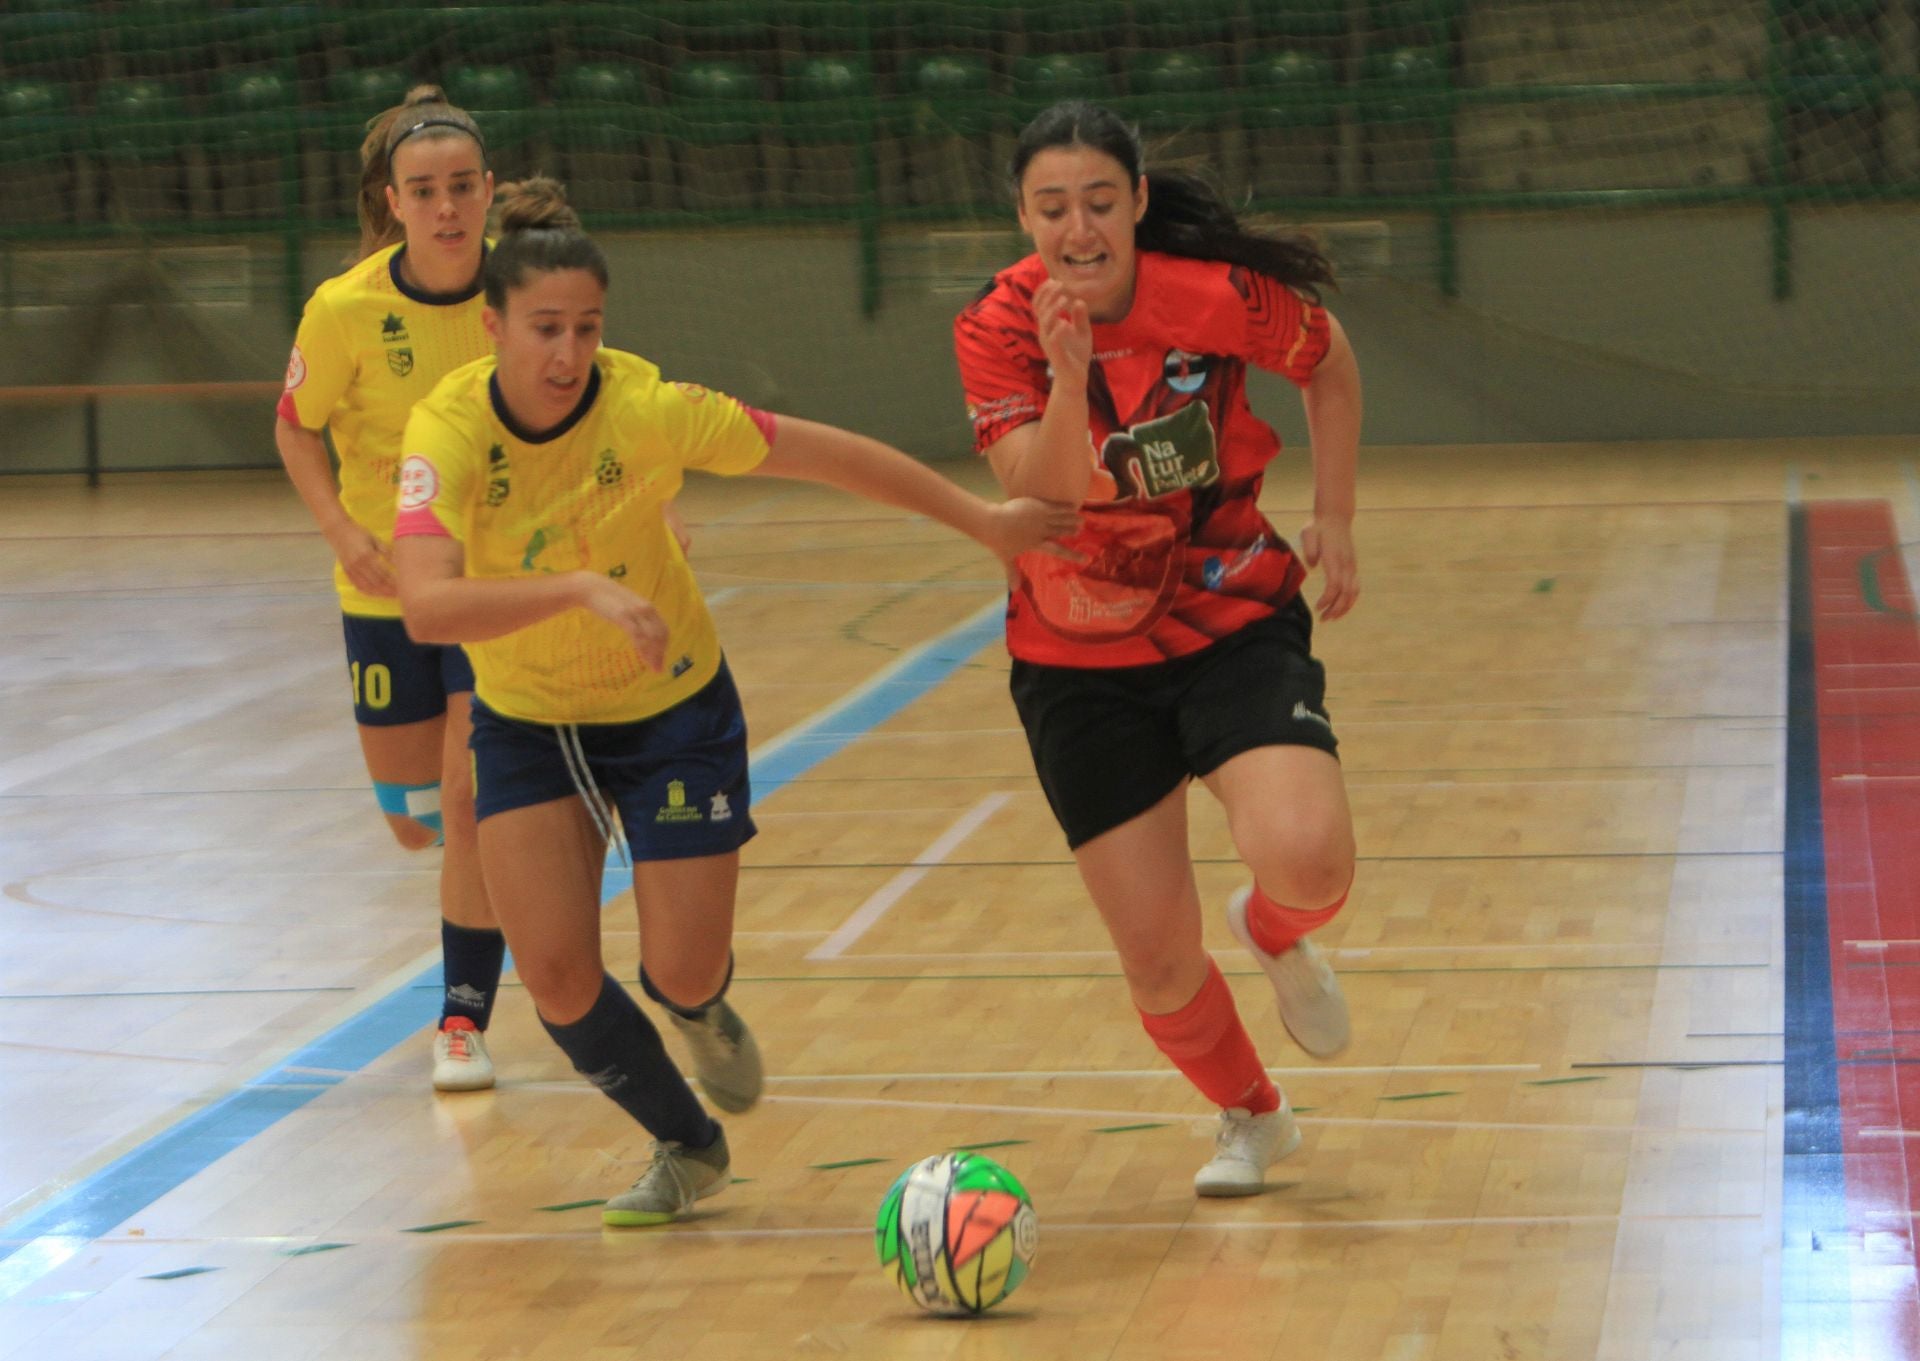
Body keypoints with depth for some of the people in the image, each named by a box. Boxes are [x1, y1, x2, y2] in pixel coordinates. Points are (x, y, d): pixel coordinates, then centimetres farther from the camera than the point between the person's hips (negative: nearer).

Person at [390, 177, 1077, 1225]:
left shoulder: (649, 411, -25)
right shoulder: (449, 432, -24)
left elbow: (836, 457, -13)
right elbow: (425, 605, -40)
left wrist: (985, 523, -9)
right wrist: (582, 590, -52)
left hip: (671, 711, -1)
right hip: (526, 724, 1)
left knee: (685, 976, -2)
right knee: (558, 981, -7)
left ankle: (701, 1009, 39)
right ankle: (688, 1146, 22)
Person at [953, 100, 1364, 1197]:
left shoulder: (1217, 294, -14)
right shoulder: (1000, 327, -12)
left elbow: (1332, 364, 7)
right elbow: (1045, 493, -25)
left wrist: (1335, 521, 3)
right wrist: (1069, 374, -41)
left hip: (1235, 624, -1)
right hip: (1081, 664, 1)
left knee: (1308, 860, -27)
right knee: (1159, 966, 2)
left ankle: (1275, 933, 12)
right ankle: (1253, 1121, 34)